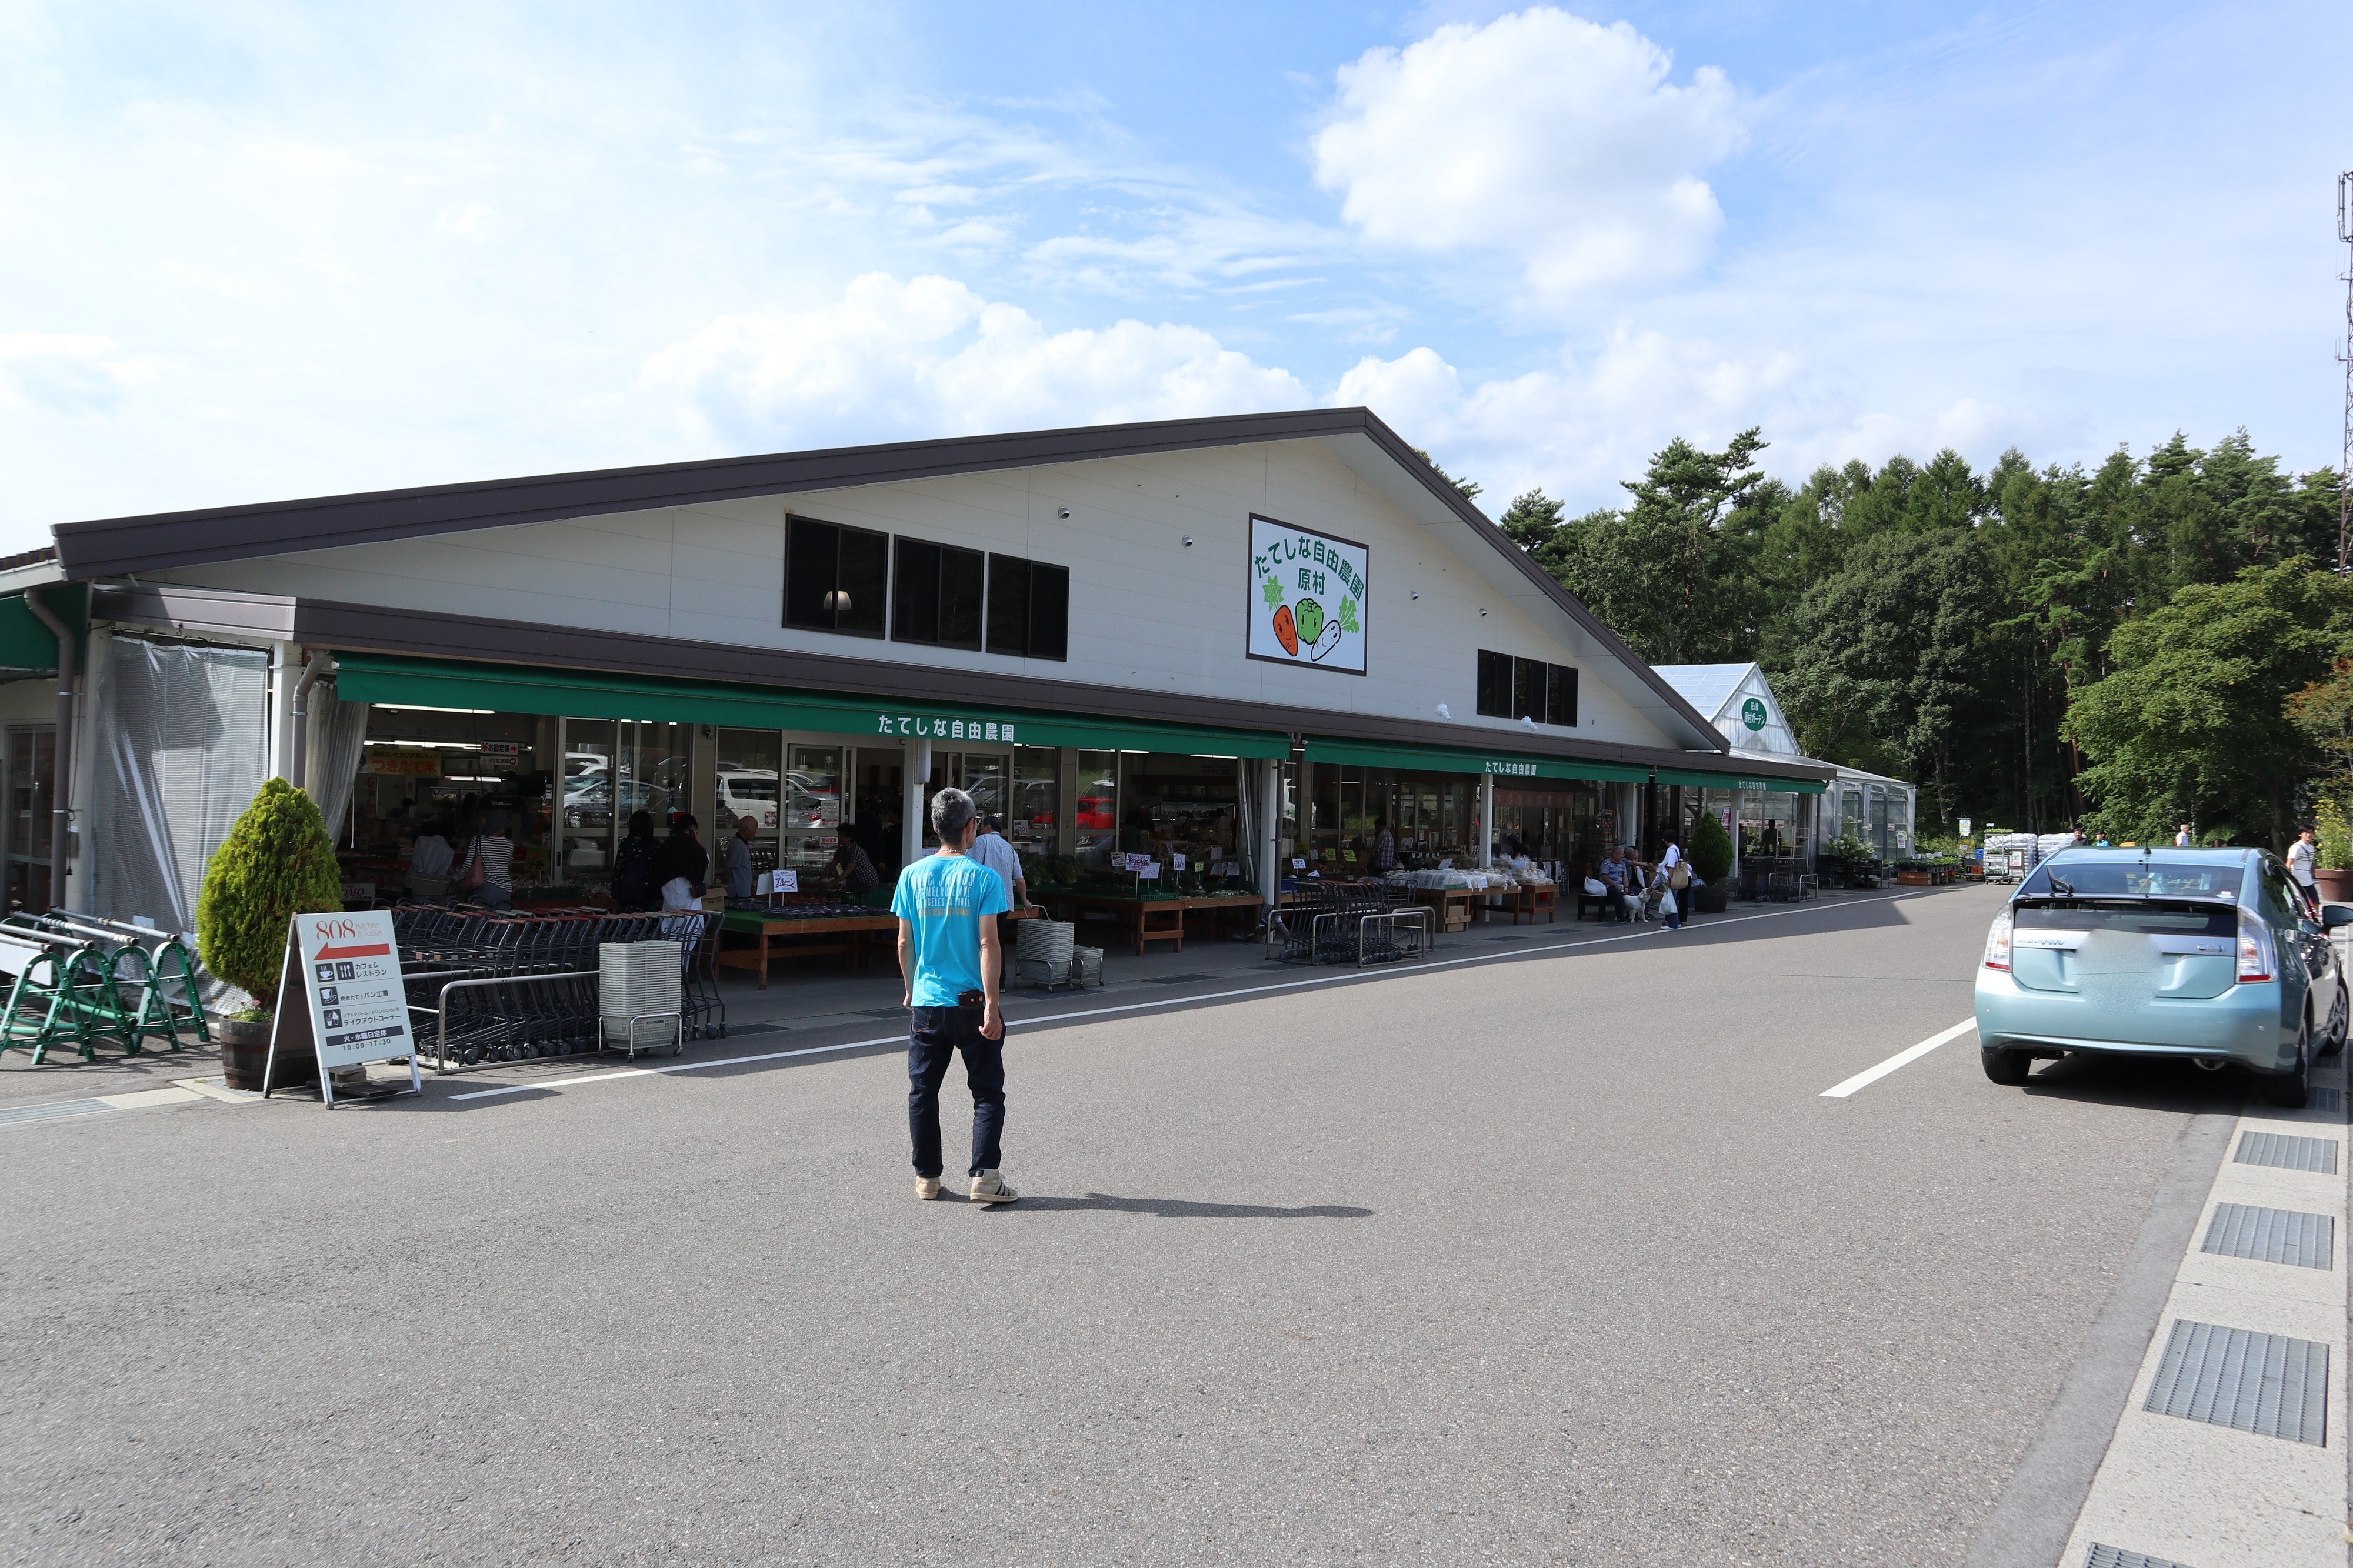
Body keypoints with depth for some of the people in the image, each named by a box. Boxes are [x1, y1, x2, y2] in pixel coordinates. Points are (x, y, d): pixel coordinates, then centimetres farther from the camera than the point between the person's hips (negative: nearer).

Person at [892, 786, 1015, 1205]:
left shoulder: (913, 875, 0)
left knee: (923, 1092, 14)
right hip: (971, 1001, -3)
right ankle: (985, 1178, 2)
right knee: (988, 1092, 7)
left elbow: (904, 943, 5)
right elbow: (988, 944, -14)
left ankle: (926, 1178, 20)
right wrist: (991, 1005, -13)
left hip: (926, 1002, 3)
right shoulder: (983, 877, -9)